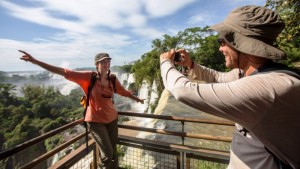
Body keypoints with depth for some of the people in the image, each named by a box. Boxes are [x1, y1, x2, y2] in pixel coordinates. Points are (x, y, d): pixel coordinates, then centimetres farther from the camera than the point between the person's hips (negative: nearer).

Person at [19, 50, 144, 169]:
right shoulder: (88, 77, -13)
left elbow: (123, 92, 13)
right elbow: (64, 72, -14)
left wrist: (137, 99, 25)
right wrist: (35, 61, -15)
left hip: (112, 118, 4)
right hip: (96, 120, -4)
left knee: (113, 152, 15)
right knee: (107, 153, -1)